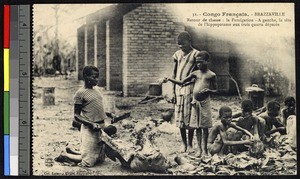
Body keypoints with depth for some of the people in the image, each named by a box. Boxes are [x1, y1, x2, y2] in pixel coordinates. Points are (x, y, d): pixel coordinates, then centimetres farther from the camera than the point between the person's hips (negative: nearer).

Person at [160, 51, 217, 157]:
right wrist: (169, 79, -2)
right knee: (197, 126, 6)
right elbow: (181, 82, 10)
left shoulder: (211, 75, 0)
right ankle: (199, 149, 12)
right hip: (195, 102, 3)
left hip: (205, 102, -3)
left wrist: (208, 90, -18)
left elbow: (215, 90, 3)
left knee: (204, 126, 2)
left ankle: (204, 149, 11)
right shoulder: (195, 73, 9)